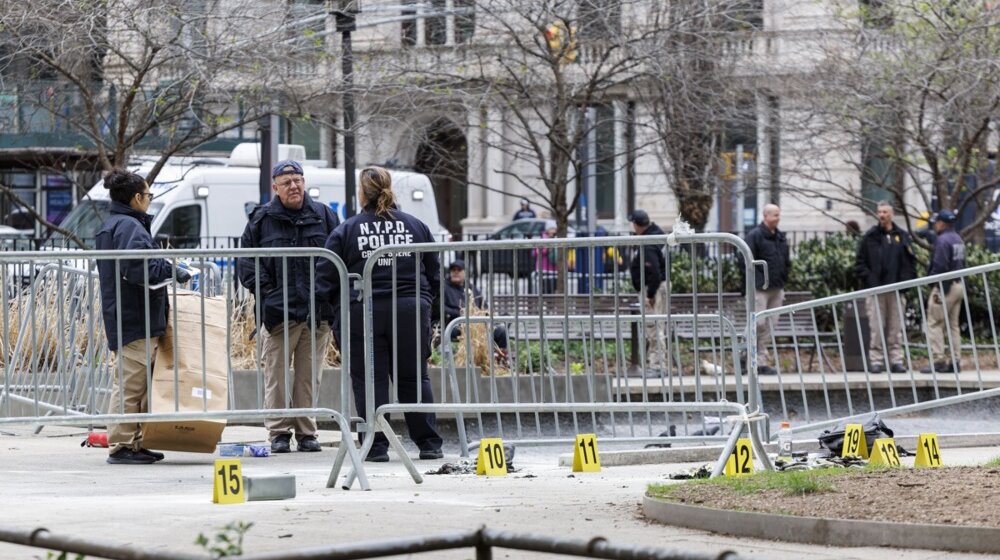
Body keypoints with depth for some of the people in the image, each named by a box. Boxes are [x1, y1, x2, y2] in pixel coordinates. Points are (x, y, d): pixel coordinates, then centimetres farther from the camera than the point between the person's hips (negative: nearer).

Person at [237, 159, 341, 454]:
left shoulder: (323, 216, 9)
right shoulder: (261, 220, 5)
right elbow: (246, 261, 7)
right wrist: (263, 290, -3)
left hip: (317, 311, 1)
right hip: (278, 311, -1)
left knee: (309, 376, 5)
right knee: (277, 374, -2)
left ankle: (306, 432, 12)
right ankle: (278, 432, 5)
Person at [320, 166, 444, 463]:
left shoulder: (345, 232, 0)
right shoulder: (416, 227, 8)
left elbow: (328, 280, -1)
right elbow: (434, 275, 13)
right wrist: (425, 303, 23)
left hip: (364, 313, -3)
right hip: (411, 311, 3)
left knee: (369, 381, 3)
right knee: (414, 379, 11)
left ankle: (376, 446, 0)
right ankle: (429, 444, 10)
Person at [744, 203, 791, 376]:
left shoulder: (781, 237, 16)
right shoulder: (754, 236, -6)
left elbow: (787, 263, 21)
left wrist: (783, 284, 14)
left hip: (776, 289, 7)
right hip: (760, 288, -7)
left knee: (769, 327, 6)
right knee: (758, 323, -12)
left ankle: (762, 362, 9)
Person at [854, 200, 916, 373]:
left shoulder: (902, 236, 9)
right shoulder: (869, 237, 3)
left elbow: (911, 261, 12)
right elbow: (860, 262, 4)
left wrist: (906, 279, 1)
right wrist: (868, 279, -7)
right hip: (876, 288, -2)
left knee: (896, 327, 4)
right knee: (876, 327, -3)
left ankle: (896, 359, 8)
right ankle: (876, 360, -1)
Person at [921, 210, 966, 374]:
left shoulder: (943, 240, -13)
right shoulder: (958, 239, 15)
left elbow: (939, 266, -19)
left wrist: (938, 289, -18)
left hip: (945, 286, -9)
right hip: (960, 285, 9)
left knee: (934, 323, -6)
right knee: (953, 325, 12)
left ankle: (938, 360, -12)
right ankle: (955, 362, 10)